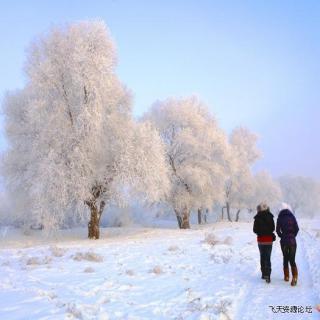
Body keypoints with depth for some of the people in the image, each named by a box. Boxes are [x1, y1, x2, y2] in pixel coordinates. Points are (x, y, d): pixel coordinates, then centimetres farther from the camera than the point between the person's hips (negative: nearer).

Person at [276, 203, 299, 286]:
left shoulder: (279, 218, -2)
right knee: (292, 260, 0)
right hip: (292, 240, 0)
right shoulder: (292, 217, -1)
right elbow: (297, 228, -3)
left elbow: (278, 230, -5)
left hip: (284, 241, 0)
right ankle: (294, 277, -17)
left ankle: (286, 276, 21)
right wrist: (293, 236, 12)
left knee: (285, 258, 17)